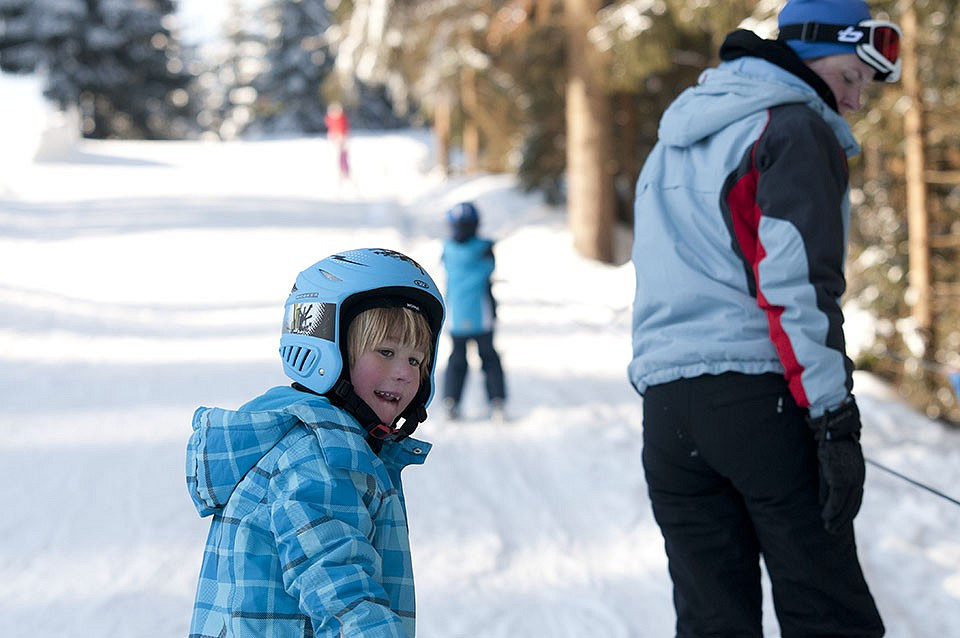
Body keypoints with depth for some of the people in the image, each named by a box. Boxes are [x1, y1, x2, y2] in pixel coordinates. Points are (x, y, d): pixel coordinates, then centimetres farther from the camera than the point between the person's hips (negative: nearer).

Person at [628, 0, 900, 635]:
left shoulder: (673, 141, 24)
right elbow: (798, 284, -14)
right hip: (762, 395, -7)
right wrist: (835, 419, -15)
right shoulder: (795, 128, -3)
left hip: (666, 406, 7)